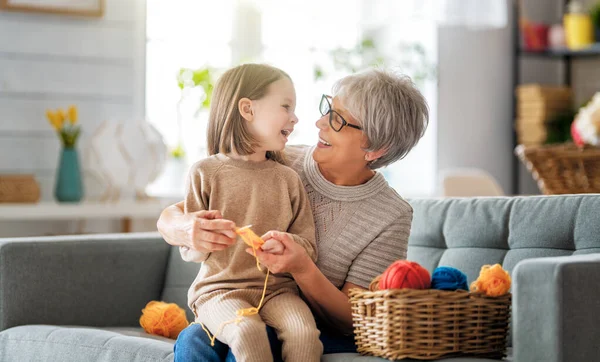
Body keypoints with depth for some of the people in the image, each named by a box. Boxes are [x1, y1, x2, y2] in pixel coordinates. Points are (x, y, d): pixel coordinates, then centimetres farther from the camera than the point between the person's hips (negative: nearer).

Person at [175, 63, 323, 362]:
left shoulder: (288, 179, 12)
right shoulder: (206, 172, 2)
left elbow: (308, 248, 7)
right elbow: (187, 248, 3)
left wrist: (287, 245, -16)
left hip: (277, 289, 3)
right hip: (221, 288, -3)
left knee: (304, 334, -29)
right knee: (248, 332, -34)